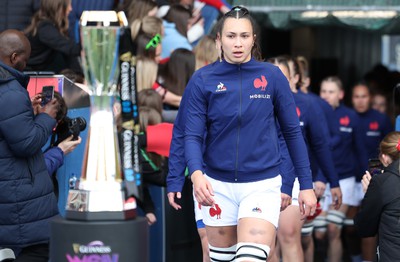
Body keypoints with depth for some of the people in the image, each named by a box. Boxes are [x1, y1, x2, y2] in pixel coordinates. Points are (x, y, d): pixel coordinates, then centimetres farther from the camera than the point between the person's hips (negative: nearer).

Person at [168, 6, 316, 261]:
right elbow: (193, 135, -6)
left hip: (262, 184, -2)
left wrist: (307, 184, 2)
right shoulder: (202, 79, -3)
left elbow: (293, 132, 3)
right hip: (217, 185, 2)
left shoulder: (272, 76, -3)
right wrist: (196, 174, -25)